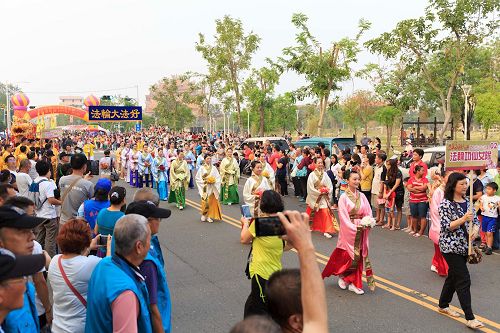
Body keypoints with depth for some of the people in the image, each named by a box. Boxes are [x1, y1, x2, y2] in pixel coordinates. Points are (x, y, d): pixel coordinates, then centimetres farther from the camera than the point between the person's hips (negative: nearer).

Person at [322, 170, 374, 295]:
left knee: (358, 256, 5)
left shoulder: (362, 196, 5)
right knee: (347, 255, 1)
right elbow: (343, 217, -12)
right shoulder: (343, 197, -9)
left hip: (361, 232, 4)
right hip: (348, 231, -4)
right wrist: (354, 228, -16)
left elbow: (368, 213, 6)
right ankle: (342, 276, 26)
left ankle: (354, 283, 13)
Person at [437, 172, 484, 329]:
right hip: (451, 246, -7)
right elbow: (446, 227, -17)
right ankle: (470, 318, -3)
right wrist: (463, 219, -28)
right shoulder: (446, 204, -14)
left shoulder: (467, 201, 7)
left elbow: (475, 220, 10)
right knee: (463, 280, -8)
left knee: (453, 276, 18)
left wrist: (474, 231, -11)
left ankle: (443, 305, 34)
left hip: (464, 245, 7)